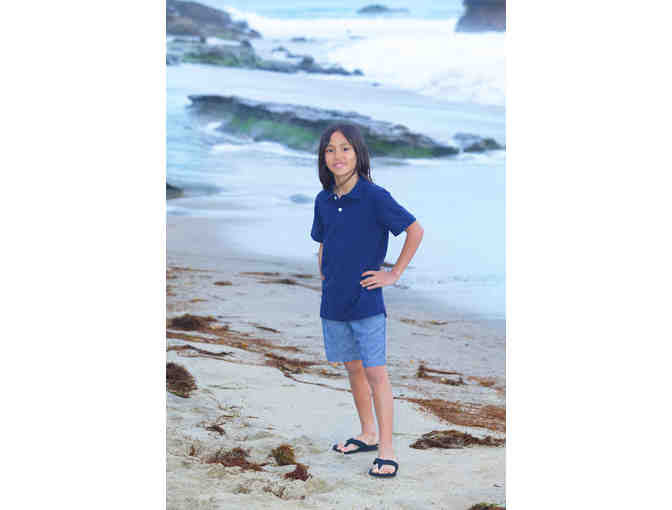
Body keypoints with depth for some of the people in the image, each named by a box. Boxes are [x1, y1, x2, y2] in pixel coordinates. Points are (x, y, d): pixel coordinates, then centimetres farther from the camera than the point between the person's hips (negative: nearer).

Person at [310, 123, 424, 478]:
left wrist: (394, 274, -8)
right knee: (353, 369, 15)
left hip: (366, 301, -6)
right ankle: (368, 435, 30)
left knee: (375, 372, -5)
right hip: (333, 302, 6)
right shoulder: (323, 201, 5)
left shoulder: (374, 197, -12)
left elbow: (415, 230, -8)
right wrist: (324, 279, 10)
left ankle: (386, 451, 0)